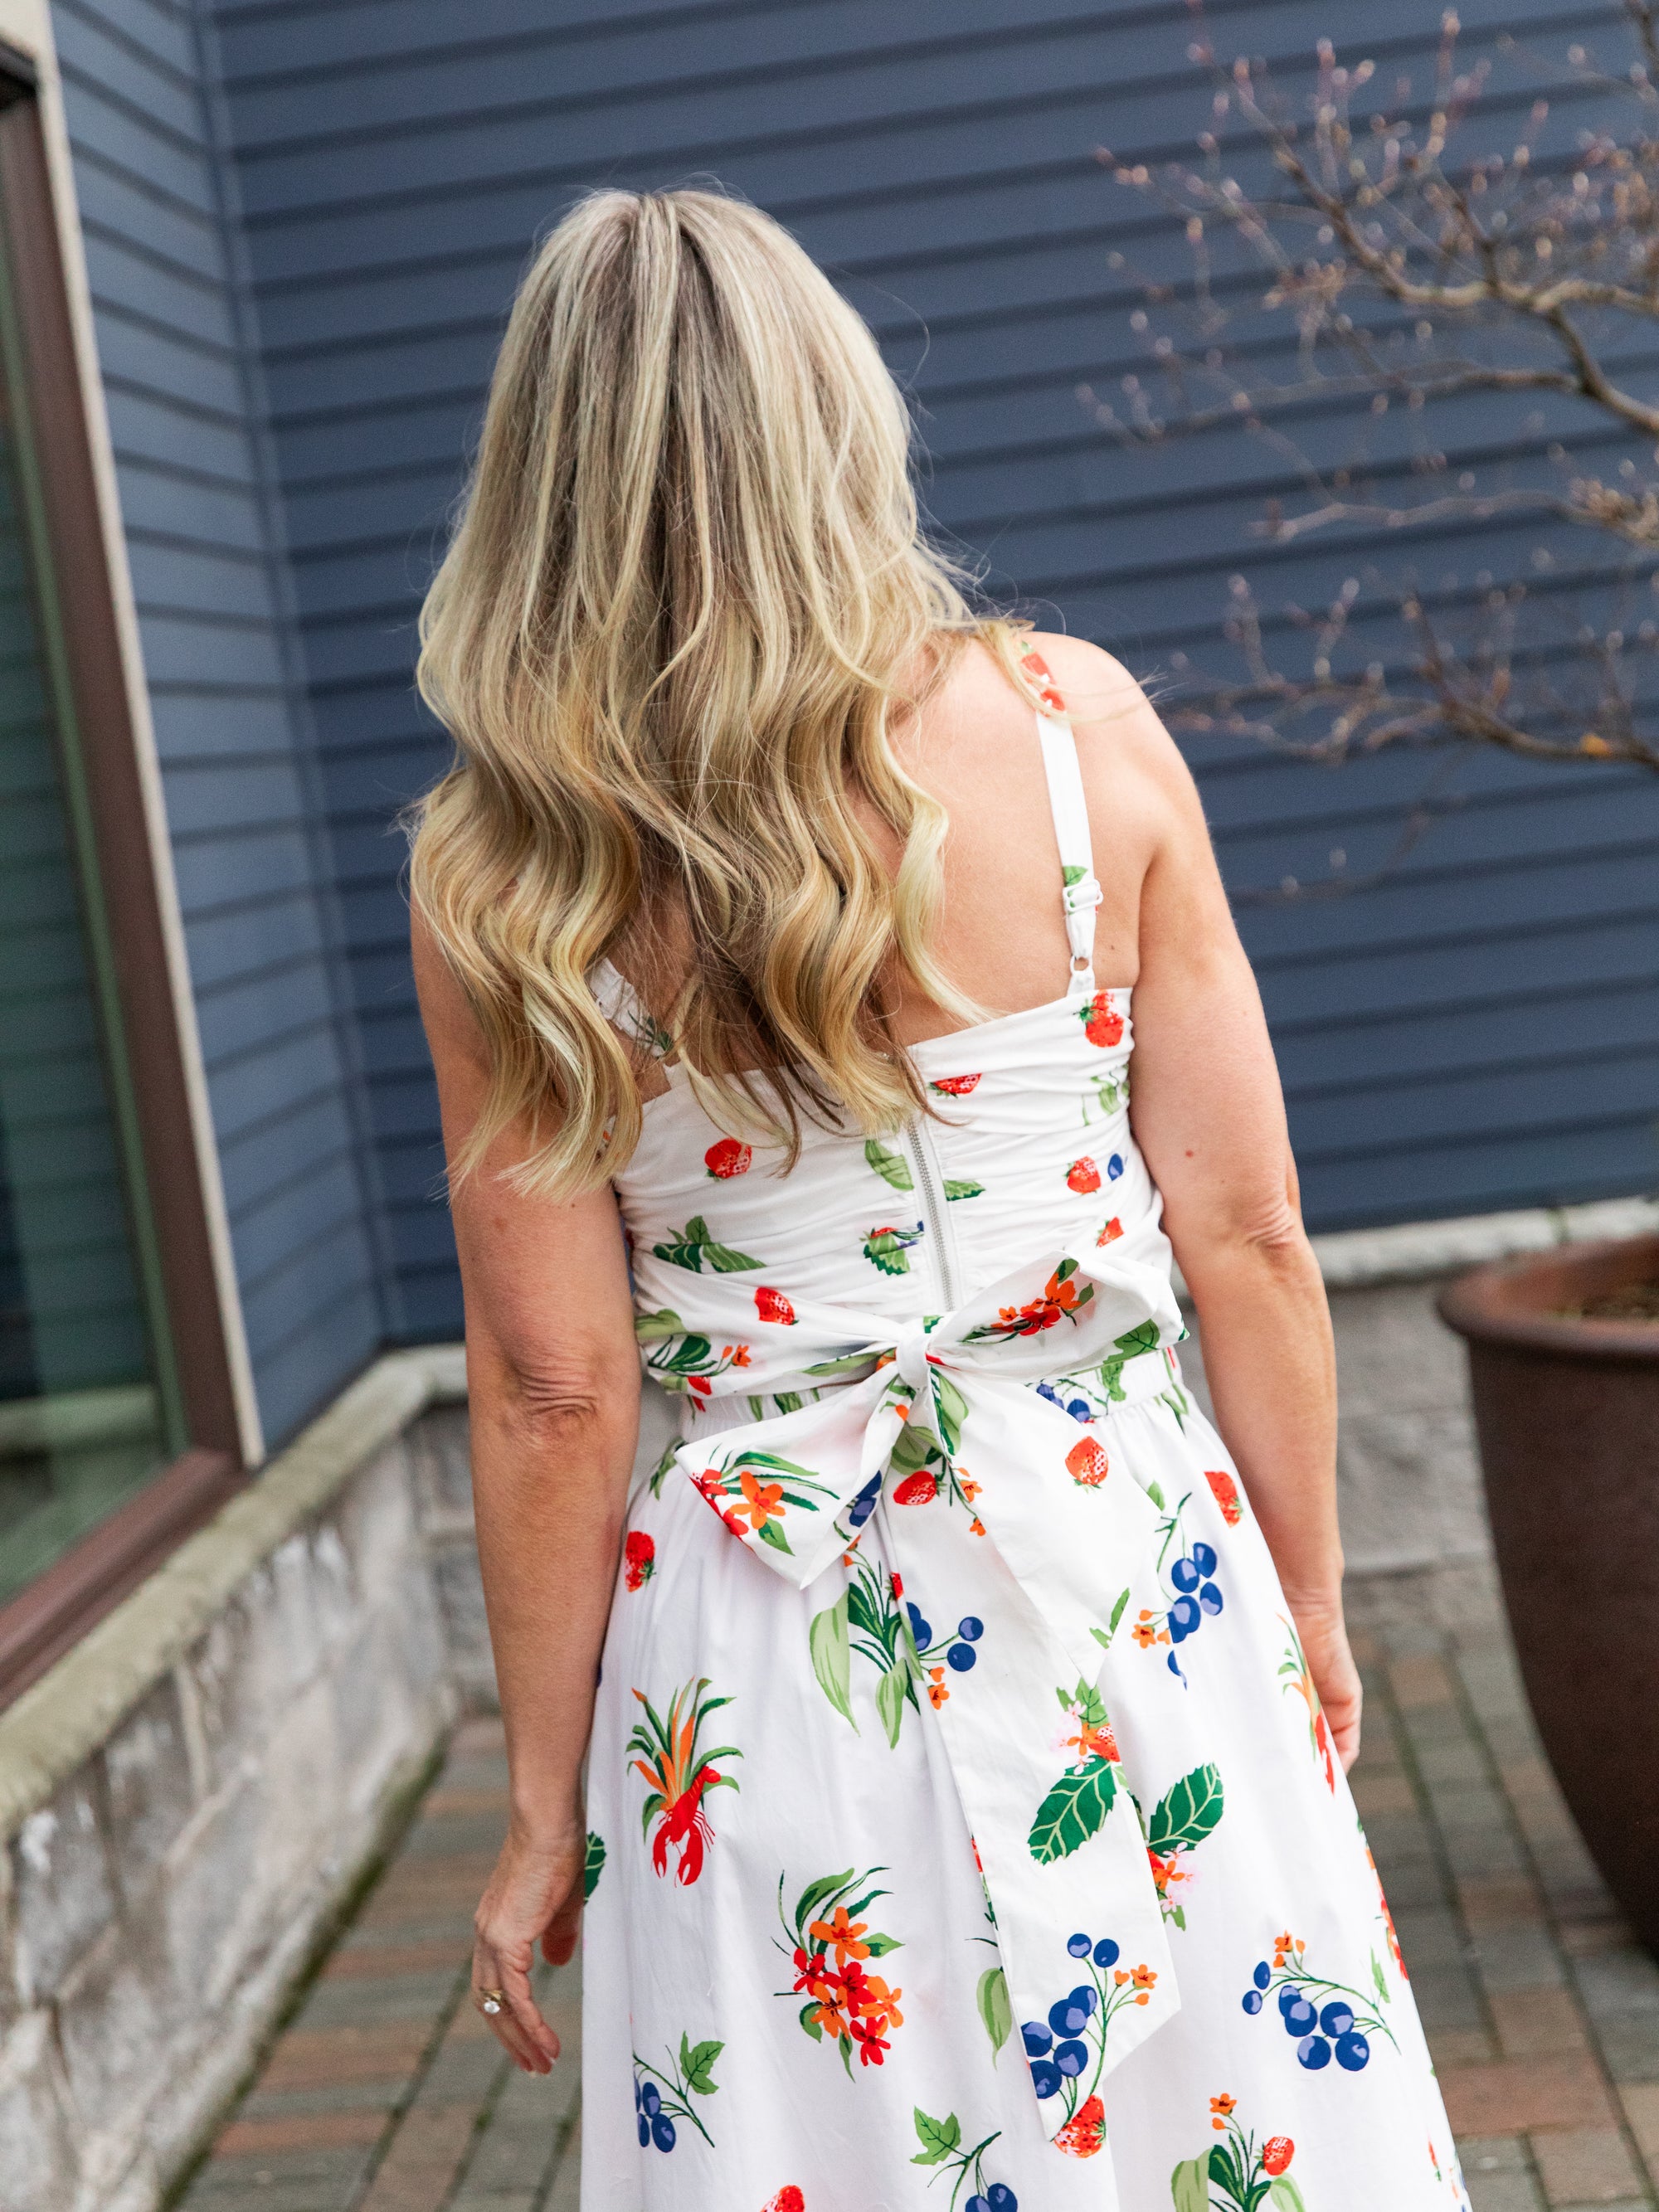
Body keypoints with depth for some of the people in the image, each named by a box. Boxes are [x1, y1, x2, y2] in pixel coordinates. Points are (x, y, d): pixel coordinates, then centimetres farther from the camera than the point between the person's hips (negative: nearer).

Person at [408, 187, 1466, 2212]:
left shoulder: (506, 880, -9)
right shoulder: (1076, 726, -7)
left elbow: (553, 1395, -7)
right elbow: (1247, 1241, -4)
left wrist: (547, 1810, 5)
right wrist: (1309, 1602, 10)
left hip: (756, 1650, 0)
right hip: (1127, 1594, 1)